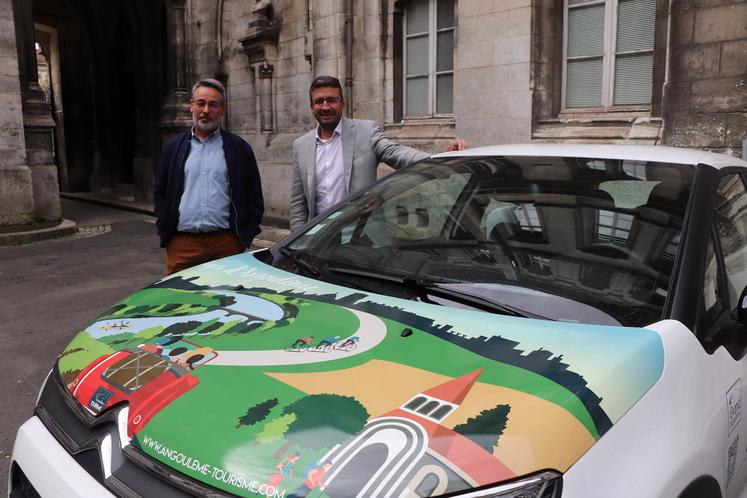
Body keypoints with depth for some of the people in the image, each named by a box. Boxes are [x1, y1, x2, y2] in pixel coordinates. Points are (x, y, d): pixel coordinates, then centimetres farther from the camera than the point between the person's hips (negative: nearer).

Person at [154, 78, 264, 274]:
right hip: (182, 243, 2)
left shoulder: (239, 148, 7)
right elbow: (160, 192, 13)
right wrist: (165, 232, 3)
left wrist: (246, 236, -3)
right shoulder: (174, 147, 12)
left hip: (227, 243, -1)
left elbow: (254, 196, 5)